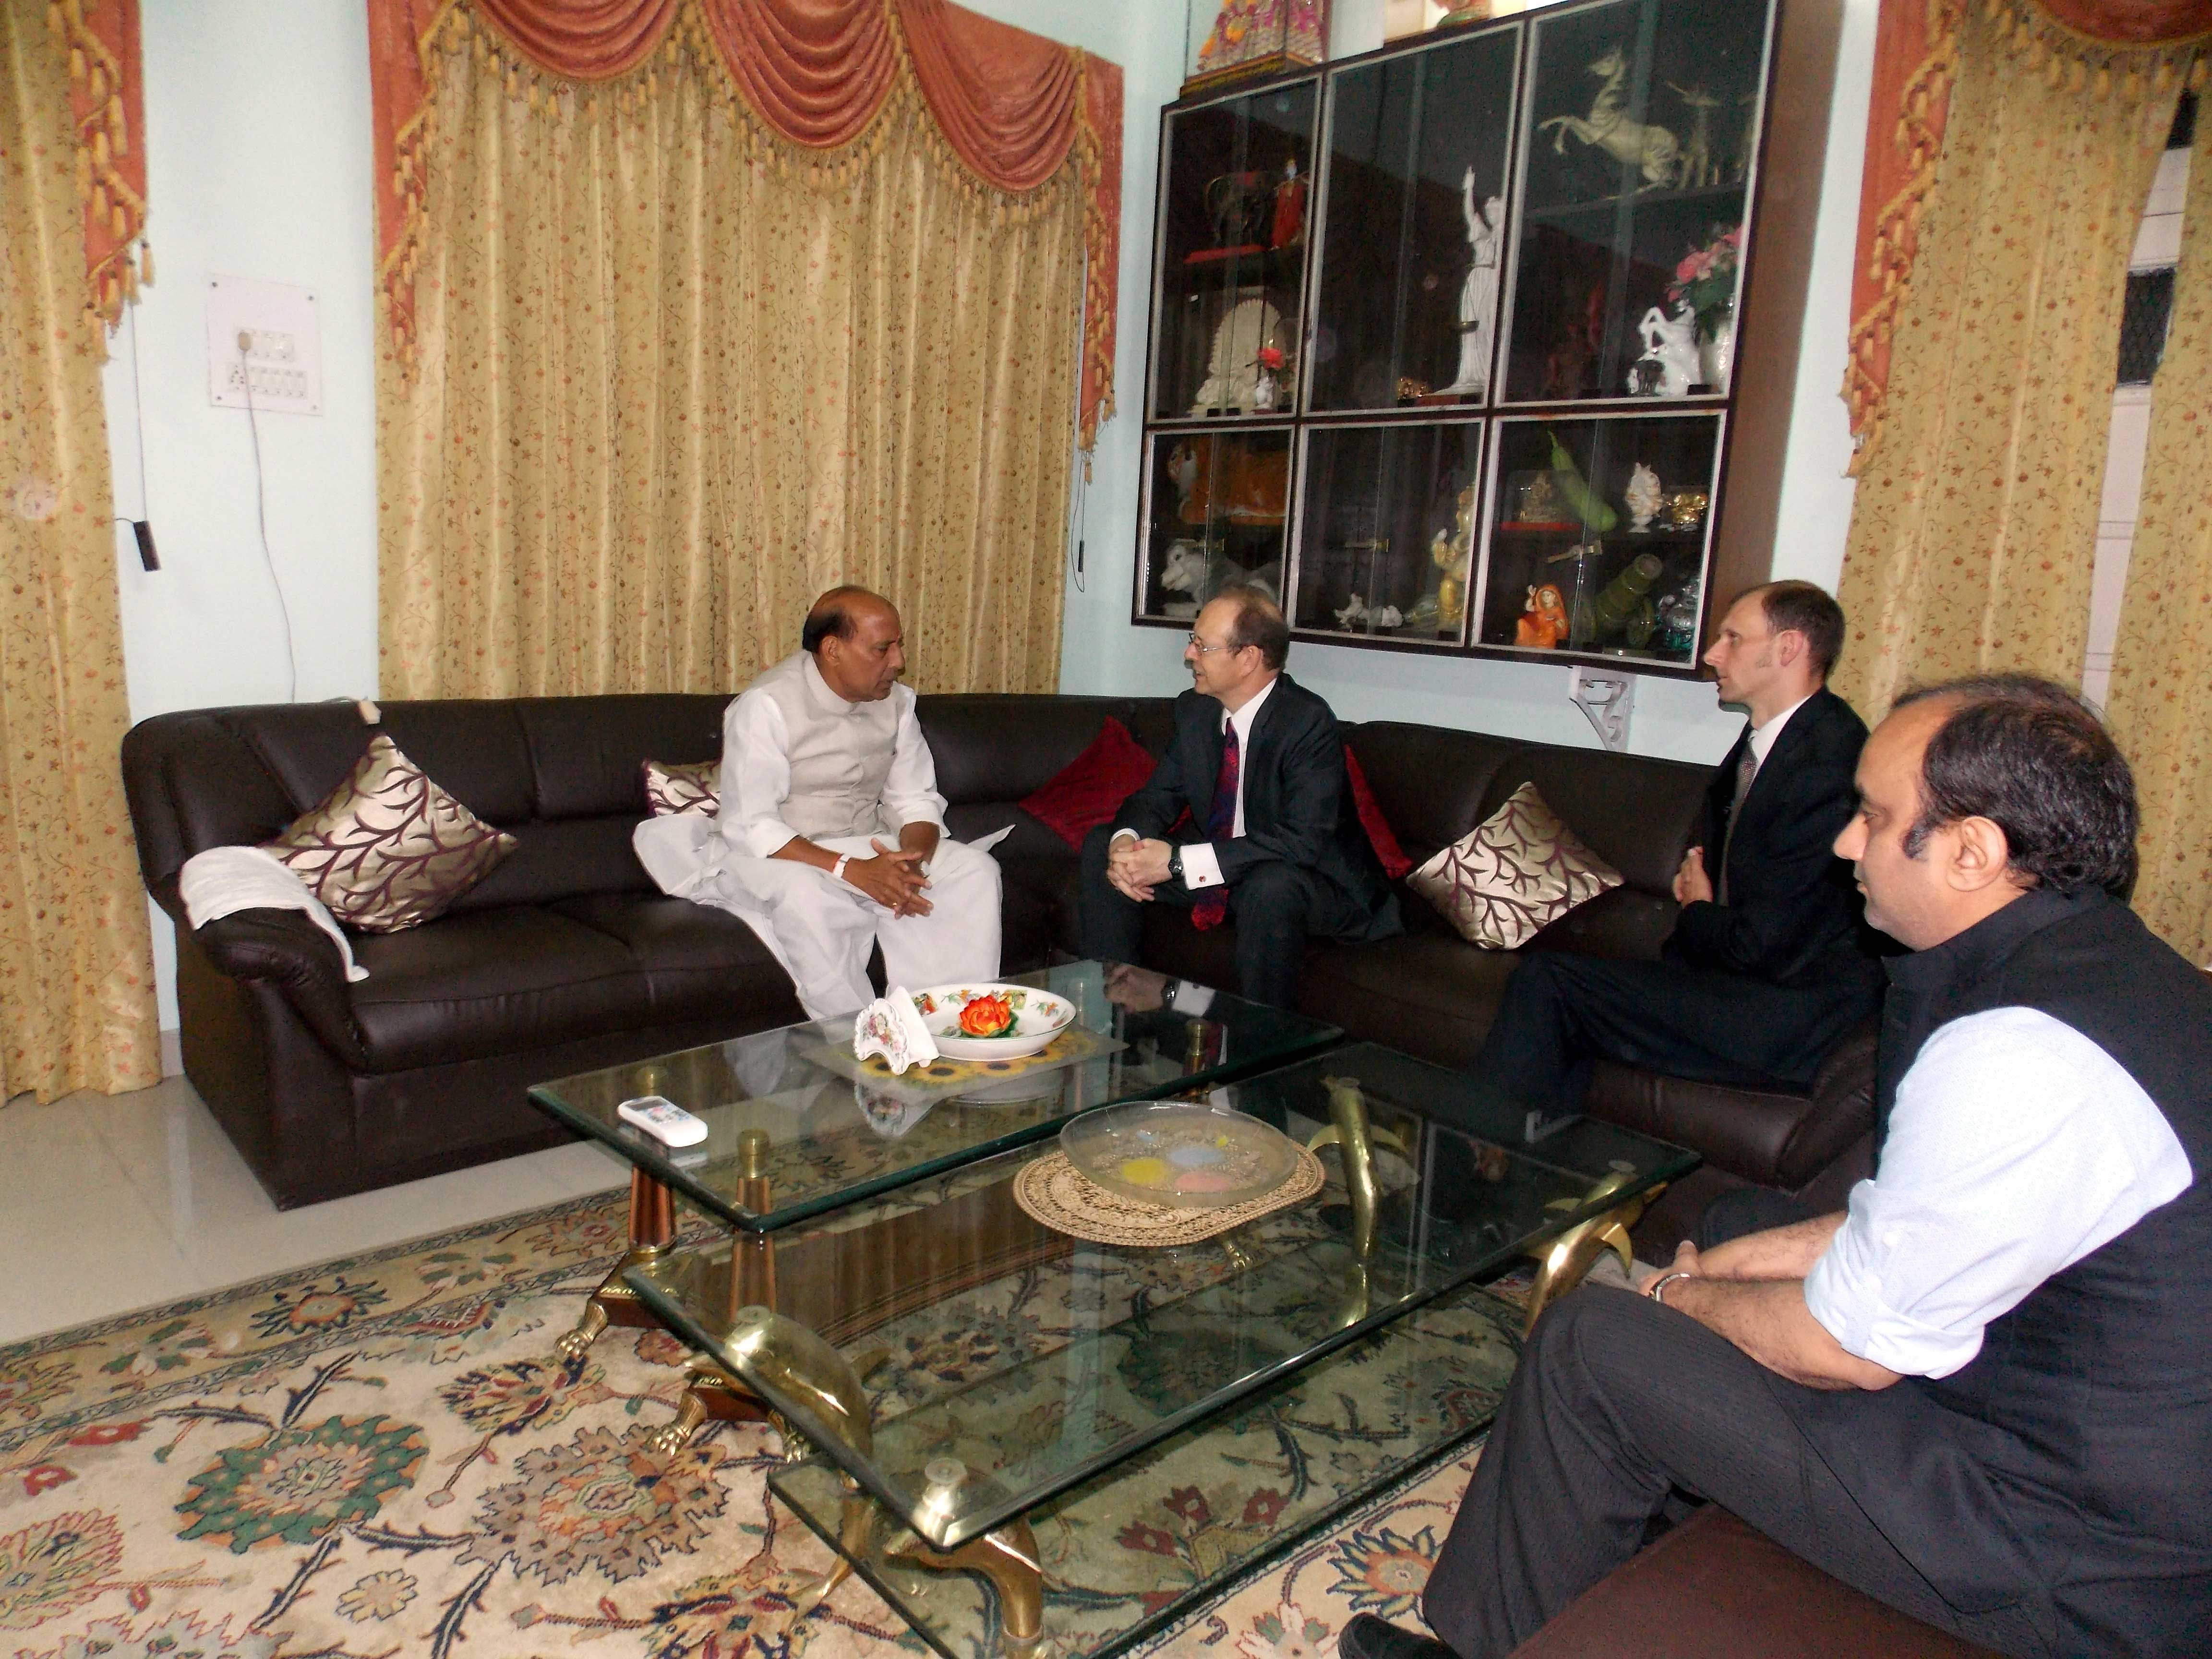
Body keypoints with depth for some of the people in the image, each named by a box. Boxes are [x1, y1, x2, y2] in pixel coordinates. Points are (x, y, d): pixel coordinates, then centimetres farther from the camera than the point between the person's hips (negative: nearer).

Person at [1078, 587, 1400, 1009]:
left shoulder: (1308, 721, -25)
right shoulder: (1194, 709, -3)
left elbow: (1303, 841, -33)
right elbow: (1157, 797, 4)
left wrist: (1179, 861, -36)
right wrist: (1125, 842, -22)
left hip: (1314, 882, -7)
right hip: (1215, 873, 7)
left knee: (1271, 885, -40)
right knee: (1101, 845, -2)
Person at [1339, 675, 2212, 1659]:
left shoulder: (2018, 1059, -30)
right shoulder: (2112, 963, 1)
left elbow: (1844, 1345, -21)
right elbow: (1921, 1222, 11)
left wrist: (1685, 1297, -2)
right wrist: (1728, 1265, 7)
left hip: (2073, 1569, -9)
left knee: (1593, 1344, -7)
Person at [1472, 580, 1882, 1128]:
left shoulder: (1826, 760, -20)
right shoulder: (1766, 738, 11)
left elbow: (1767, 948, -22)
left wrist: (1696, 914, -1)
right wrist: (1699, 879, 5)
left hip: (1798, 1016, -9)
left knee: (1546, 980, -16)